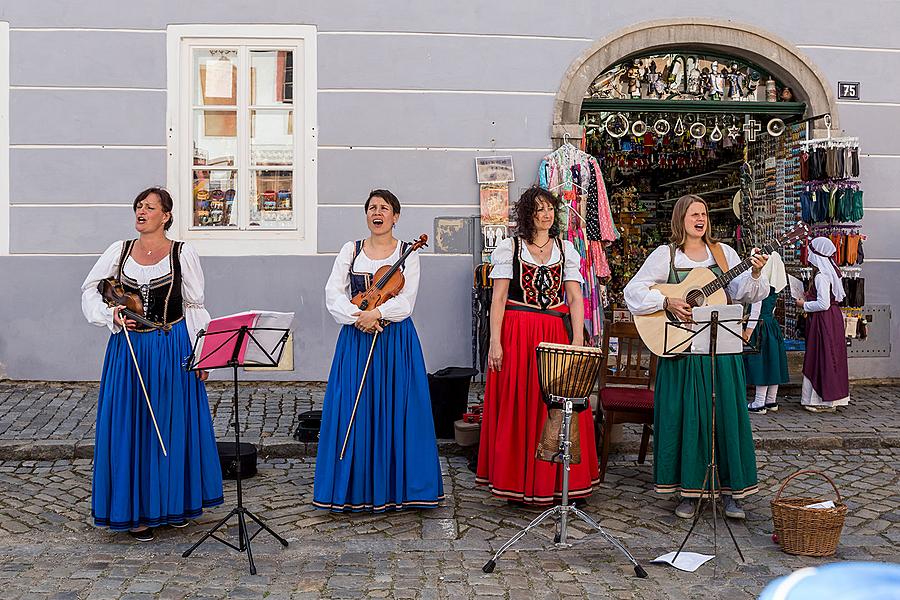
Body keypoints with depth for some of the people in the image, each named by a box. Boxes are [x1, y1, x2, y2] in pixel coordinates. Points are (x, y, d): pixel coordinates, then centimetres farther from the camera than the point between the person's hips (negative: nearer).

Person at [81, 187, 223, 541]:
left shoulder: (183, 254, 0)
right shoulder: (118, 252, 7)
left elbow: (195, 307, 1)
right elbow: (90, 290, 13)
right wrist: (111, 316, -6)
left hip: (173, 351, -2)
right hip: (129, 351, 2)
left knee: (174, 426, 5)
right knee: (130, 429, 4)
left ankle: (175, 503, 21)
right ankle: (136, 510, 14)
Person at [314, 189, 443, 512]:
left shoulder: (408, 253, 5)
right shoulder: (351, 250, 10)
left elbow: (406, 301, -6)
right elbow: (333, 294, -1)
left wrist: (376, 313, -21)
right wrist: (358, 317, -16)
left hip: (397, 342, -1)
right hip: (355, 341, 2)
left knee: (395, 410, -1)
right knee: (353, 411, 0)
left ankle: (395, 487, 10)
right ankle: (355, 489, 10)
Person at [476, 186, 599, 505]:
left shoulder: (566, 249, 11)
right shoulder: (510, 247, 4)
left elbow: (575, 298, 5)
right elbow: (498, 298, -2)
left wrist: (577, 343, -6)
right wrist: (495, 342, -10)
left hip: (557, 335, 2)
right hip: (517, 334, -2)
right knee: (518, 408, 0)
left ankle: (556, 481, 14)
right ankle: (518, 481, 11)